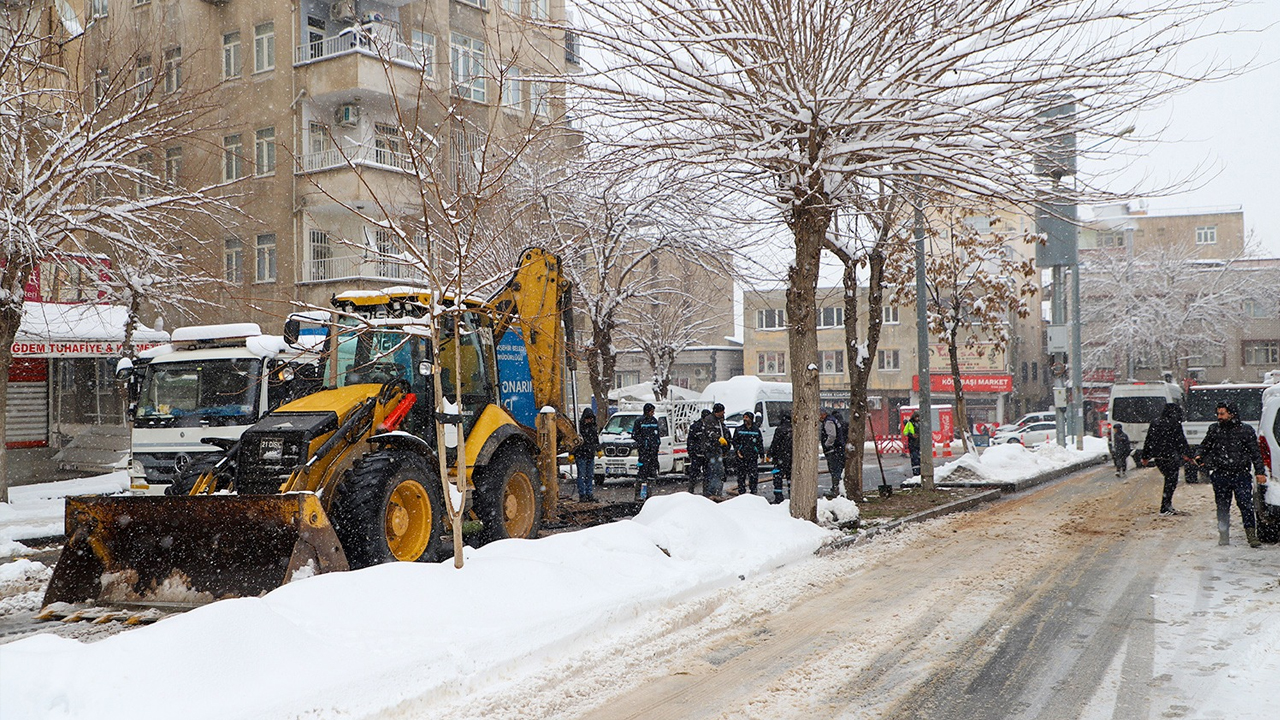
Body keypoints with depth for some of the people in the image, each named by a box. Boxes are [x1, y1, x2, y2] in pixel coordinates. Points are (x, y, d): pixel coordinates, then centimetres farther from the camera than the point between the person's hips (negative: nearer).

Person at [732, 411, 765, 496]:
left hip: (753, 456, 0)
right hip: (741, 456, 0)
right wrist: (737, 450, -5)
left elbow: (760, 443, 13)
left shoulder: (756, 430, 10)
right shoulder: (739, 430, 9)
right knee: (741, 475, 2)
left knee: (754, 475, -6)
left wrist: (762, 454, 7)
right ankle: (741, 492, 9)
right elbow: (735, 441, 10)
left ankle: (753, 492, 2)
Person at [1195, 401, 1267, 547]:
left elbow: (1255, 453, 5)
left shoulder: (1246, 430, 3)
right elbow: (1205, 446, 19)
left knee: (1246, 504, -10)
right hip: (1220, 476, 2)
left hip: (1241, 475, -2)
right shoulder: (1214, 429, 8)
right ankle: (1224, 535, 15)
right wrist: (1199, 457, -2)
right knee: (1222, 507, 6)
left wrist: (1260, 472, -2)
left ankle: (1251, 534, -6)